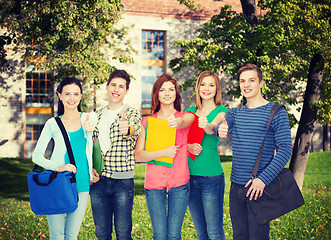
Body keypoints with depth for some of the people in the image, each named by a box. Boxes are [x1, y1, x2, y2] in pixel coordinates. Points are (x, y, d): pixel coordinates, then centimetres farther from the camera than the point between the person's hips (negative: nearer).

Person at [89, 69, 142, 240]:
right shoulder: (97, 115, 13)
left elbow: (135, 131, -24)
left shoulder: (132, 113, -1)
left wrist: (128, 129, -48)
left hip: (123, 181, -4)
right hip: (98, 181, 4)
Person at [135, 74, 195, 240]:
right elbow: (137, 156, -2)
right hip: (154, 182, 0)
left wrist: (176, 122, -45)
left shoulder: (187, 117, 5)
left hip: (179, 183, 0)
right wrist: (163, 152, -15)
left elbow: (184, 123, -22)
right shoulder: (147, 121, 6)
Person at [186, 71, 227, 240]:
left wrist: (207, 126, -46)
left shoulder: (221, 111, -1)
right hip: (190, 176, 5)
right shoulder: (190, 111, 12)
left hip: (211, 176, -5)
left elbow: (213, 127, -23)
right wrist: (188, 146, -16)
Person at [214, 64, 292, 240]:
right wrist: (219, 130, -34)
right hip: (236, 186, 5)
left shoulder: (277, 113, -4)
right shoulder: (234, 113, 12)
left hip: (259, 187, -5)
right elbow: (218, 127, -8)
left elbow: (285, 150, -11)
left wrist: (263, 179, -20)